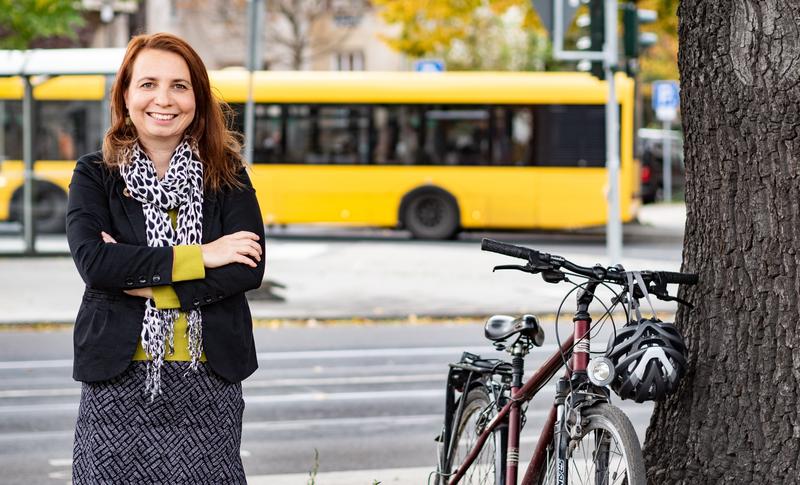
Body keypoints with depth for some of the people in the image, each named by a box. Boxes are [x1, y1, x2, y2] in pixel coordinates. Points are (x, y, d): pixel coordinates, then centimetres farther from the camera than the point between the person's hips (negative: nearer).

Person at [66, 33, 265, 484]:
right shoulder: (95, 175, 3)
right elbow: (91, 260, -13)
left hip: (207, 380, 1)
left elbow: (249, 270, -6)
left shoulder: (227, 175, 5)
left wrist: (151, 285, -14)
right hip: (119, 379, -1)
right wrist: (198, 257, -14)